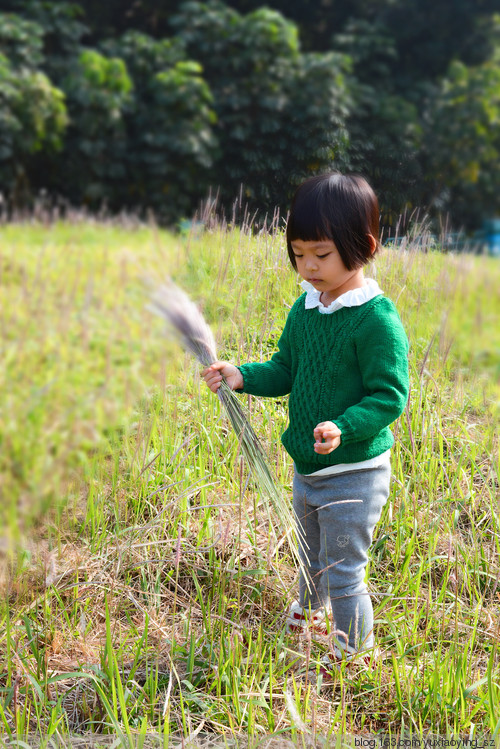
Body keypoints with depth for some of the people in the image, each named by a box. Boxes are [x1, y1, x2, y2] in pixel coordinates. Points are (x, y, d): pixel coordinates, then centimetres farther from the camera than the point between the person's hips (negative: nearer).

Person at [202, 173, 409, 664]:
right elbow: (285, 371, 11)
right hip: (306, 467, 8)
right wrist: (242, 376, -6)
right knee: (310, 557, 29)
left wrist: (344, 428, -36)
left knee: (343, 576, 3)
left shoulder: (376, 320, -22)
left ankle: (353, 655, 25)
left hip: (354, 472, -7)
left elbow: (390, 396, -22)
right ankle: (310, 610, 57)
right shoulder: (303, 311, 2)